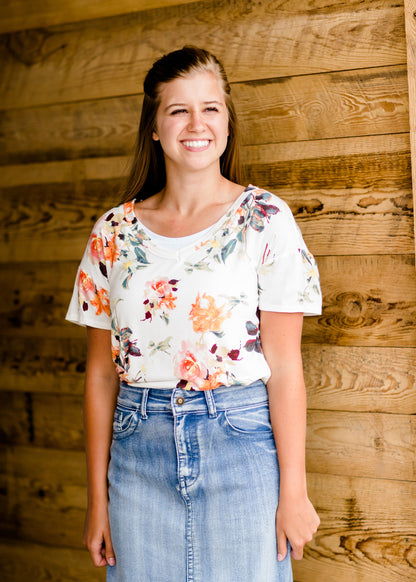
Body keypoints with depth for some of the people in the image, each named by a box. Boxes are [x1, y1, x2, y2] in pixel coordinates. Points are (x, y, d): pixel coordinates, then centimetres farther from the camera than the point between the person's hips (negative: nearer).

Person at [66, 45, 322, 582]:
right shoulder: (115, 230, 3)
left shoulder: (265, 220, -5)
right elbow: (101, 372, 5)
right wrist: (98, 497, 5)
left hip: (241, 442, -2)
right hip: (138, 448, 3)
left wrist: (293, 490, -7)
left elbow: (284, 366, -6)